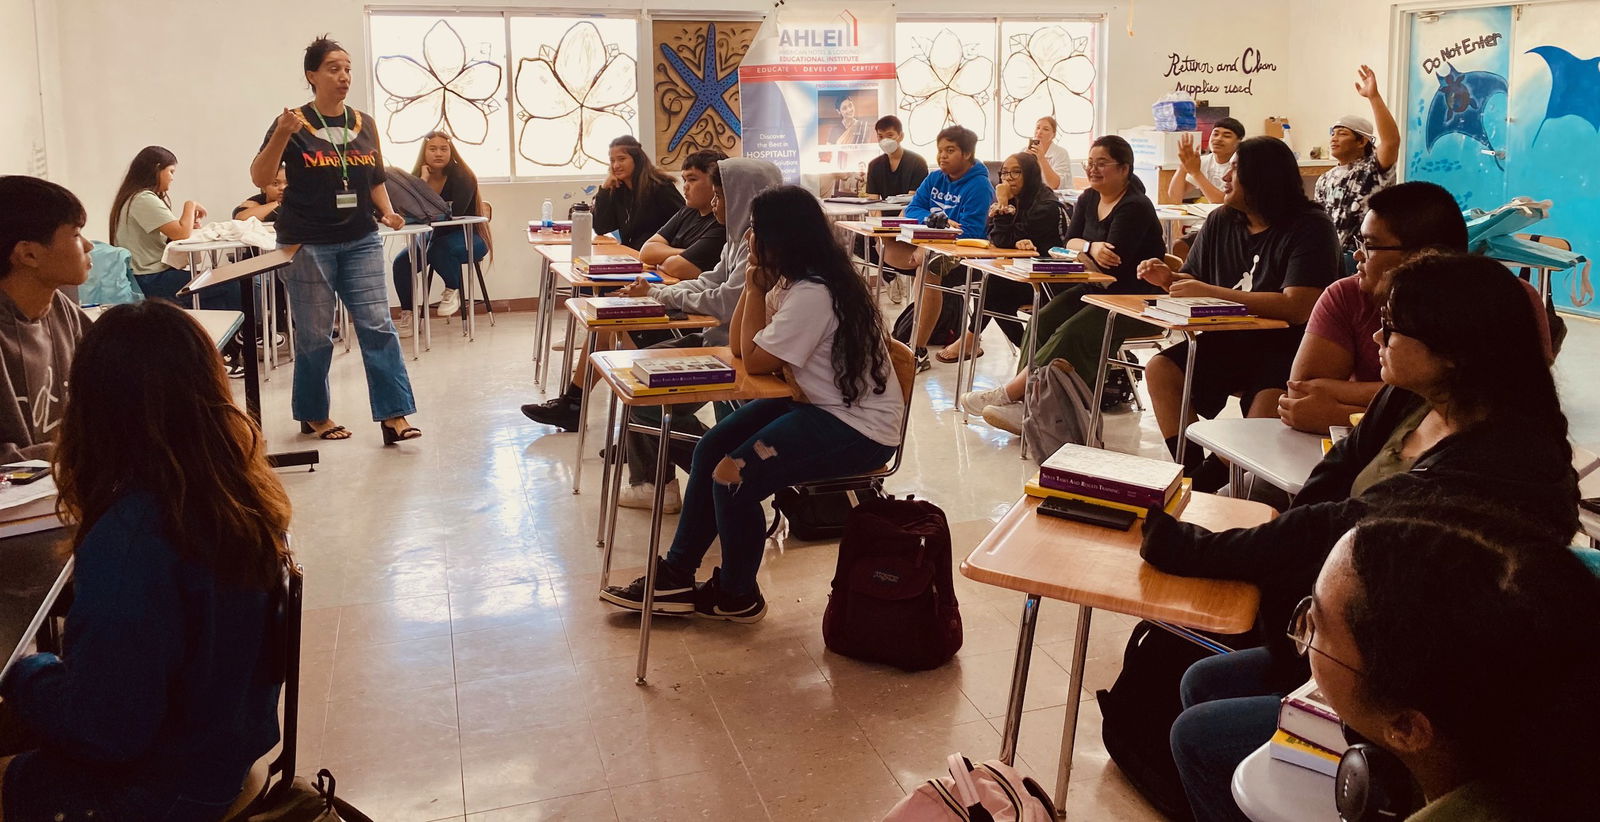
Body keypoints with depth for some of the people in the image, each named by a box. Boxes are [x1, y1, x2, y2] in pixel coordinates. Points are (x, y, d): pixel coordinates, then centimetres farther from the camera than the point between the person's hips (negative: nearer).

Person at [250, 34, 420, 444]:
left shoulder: (365, 124, 8)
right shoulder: (294, 123, -5)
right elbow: (260, 178, -11)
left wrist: (387, 211, -2)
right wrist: (281, 135, -25)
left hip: (361, 242, 4)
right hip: (307, 245, -3)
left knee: (378, 326, -5)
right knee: (315, 335, 4)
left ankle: (394, 417, -4)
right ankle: (313, 415, 21)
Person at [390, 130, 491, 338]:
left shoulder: (462, 177, -12)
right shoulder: (418, 177, 3)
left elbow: (455, 212, -26)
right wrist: (423, 182, -19)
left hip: (467, 239, -6)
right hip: (433, 237, 6)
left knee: (439, 249, -37)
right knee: (402, 263, -15)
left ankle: (452, 291, -9)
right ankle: (407, 317, -6)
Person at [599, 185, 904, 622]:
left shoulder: (813, 293, -24)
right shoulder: (791, 281, 7)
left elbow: (755, 360, -17)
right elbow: (739, 346, 8)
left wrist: (755, 285, -12)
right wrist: (757, 284, -2)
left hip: (858, 428, -11)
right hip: (815, 404, 11)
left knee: (733, 477, -19)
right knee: (710, 449, 4)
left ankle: (737, 596, 6)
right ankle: (676, 576, 12)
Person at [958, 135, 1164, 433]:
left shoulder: (1135, 207, -14)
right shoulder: (1089, 199, 12)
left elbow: (1113, 259, -22)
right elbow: (1069, 241, 3)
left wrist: (1082, 249, -10)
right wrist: (1091, 248, -18)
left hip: (1137, 300, -8)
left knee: (1073, 332, -29)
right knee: (1043, 320, -16)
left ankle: (1009, 394, -29)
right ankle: (1024, 405, -27)